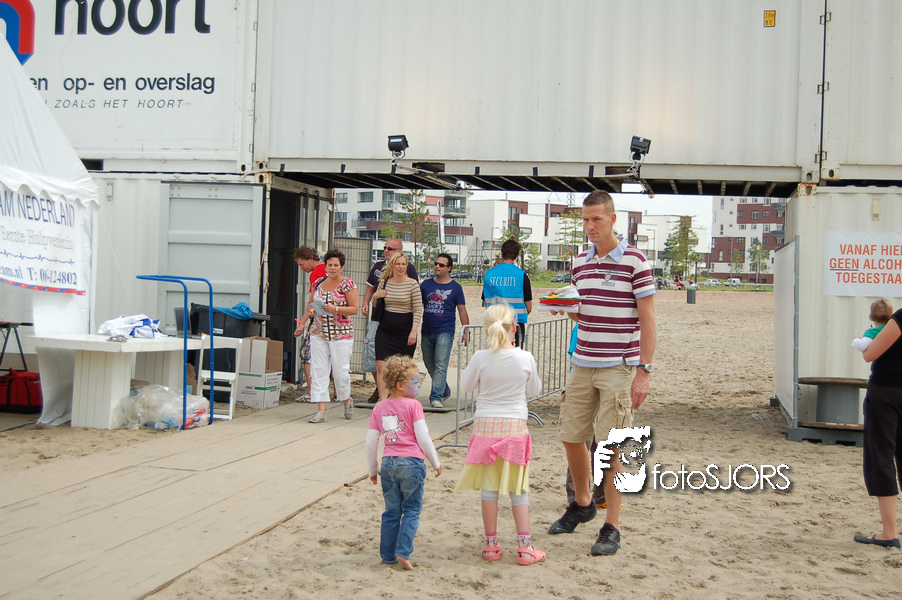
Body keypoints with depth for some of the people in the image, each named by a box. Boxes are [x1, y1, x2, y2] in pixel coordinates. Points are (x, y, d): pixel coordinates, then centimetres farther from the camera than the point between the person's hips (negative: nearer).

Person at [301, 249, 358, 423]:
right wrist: (310, 310, -2)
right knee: (318, 370, -2)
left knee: (340, 370, 0)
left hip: (341, 335, -4)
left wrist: (336, 309, -21)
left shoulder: (347, 284, -4)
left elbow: (354, 309, -7)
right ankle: (321, 410, -1)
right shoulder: (319, 282, 10)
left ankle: (347, 400, 28)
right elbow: (310, 302, 20)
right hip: (319, 333, 4)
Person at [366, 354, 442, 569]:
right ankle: (403, 552, -4)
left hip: (388, 463, 5)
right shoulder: (413, 406, -6)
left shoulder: (379, 408, 9)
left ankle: (387, 555, 16)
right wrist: (436, 463, 3)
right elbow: (423, 438, -8)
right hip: (411, 462, -4)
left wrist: (372, 470, 18)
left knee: (391, 511, 13)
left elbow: (371, 442, 8)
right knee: (412, 509, 6)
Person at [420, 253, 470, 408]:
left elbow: (462, 310, 5)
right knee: (430, 365, 11)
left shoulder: (455, 287, 2)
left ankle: (436, 397, -11)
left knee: (440, 366, -11)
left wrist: (466, 331, 1)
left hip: (445, 332, -4)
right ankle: (445, 391, 28)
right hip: (427, 332, 4)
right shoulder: (426, 284, 10)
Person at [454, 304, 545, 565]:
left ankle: (491, 545, 15)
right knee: (519, 490, 8)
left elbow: (466, 385, 6)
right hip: (515, 427, 0)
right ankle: (525, 547, 8)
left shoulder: (481, 358, -10)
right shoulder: (525, 358, -8)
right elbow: (534, 390, 8)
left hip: (486, 426, 0)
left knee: (489, 488, 9)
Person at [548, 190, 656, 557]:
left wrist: (643, 371, -13)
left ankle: (611, 528, 8)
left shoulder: (634, 261, -7)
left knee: (611, 447, -3)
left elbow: (647, 319, -8)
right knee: (571, 437, 11)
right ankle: (582, 504, 34)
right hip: (582, 363, 6)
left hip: (619, 367, -6)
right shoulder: (580, 262, 12)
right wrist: (566, 309, -2)